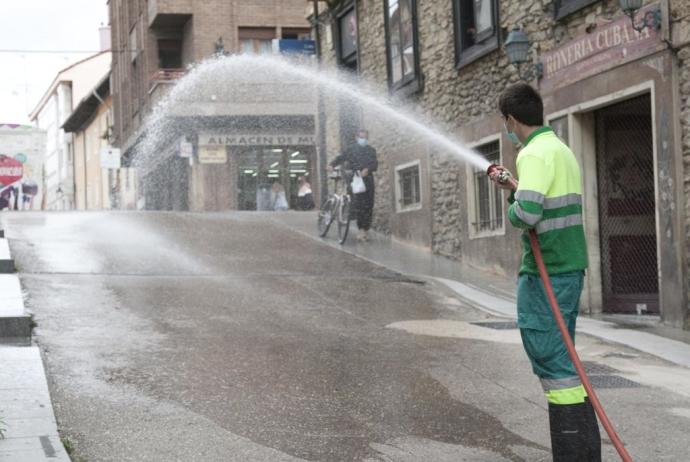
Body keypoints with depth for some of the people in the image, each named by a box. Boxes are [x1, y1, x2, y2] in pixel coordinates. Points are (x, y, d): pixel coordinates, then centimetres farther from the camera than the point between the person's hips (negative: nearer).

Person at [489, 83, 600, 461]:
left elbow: (527, 213, -26)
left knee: (552, 362, -7)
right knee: (560, 360, 16)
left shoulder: (536, 154, -15)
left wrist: (512, 210, -5)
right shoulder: (561, 149, 16)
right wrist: (511, 185, 28)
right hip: (569, 266, 10)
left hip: (545, 272, -10)